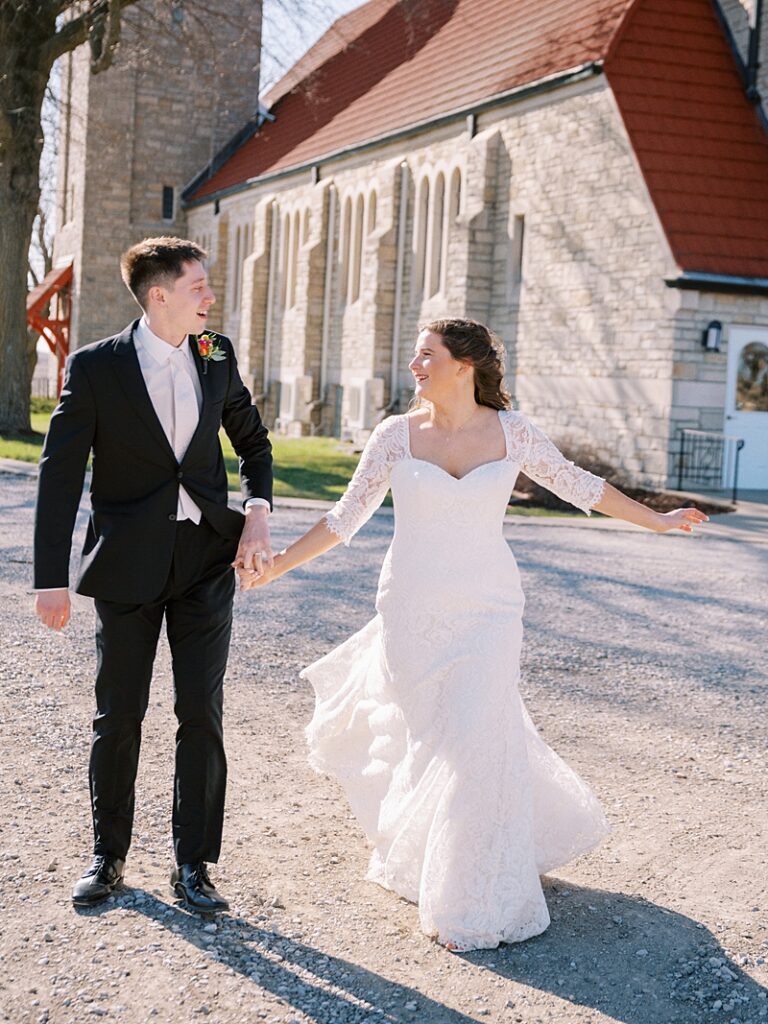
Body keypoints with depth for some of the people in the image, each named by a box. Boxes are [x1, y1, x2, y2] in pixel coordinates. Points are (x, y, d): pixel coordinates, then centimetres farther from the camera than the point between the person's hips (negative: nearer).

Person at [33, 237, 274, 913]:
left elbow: (252, 439, 17)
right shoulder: (95, 367, -8)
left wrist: (258, 511, 0)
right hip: (129, 564, -2)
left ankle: (193, 865, 15)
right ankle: (108, 856, 25)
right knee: (118, 716, 8)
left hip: (207, 559, 3)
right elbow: (60, 475, -8)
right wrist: (52, 578, -13)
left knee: (202, 715, 3)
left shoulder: (217, 357, 3)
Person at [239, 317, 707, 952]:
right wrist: (277, 564, -3)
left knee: (476, 738, -5)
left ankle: (476, 903, 14)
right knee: (433, 738, 5)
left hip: (488, 612, 0)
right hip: (413, 613, 1)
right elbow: (347, 517, 2)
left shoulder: (511, 432, -2)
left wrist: (657, 520, 14)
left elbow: (578, 485, 9)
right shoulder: (397, 435, -2)